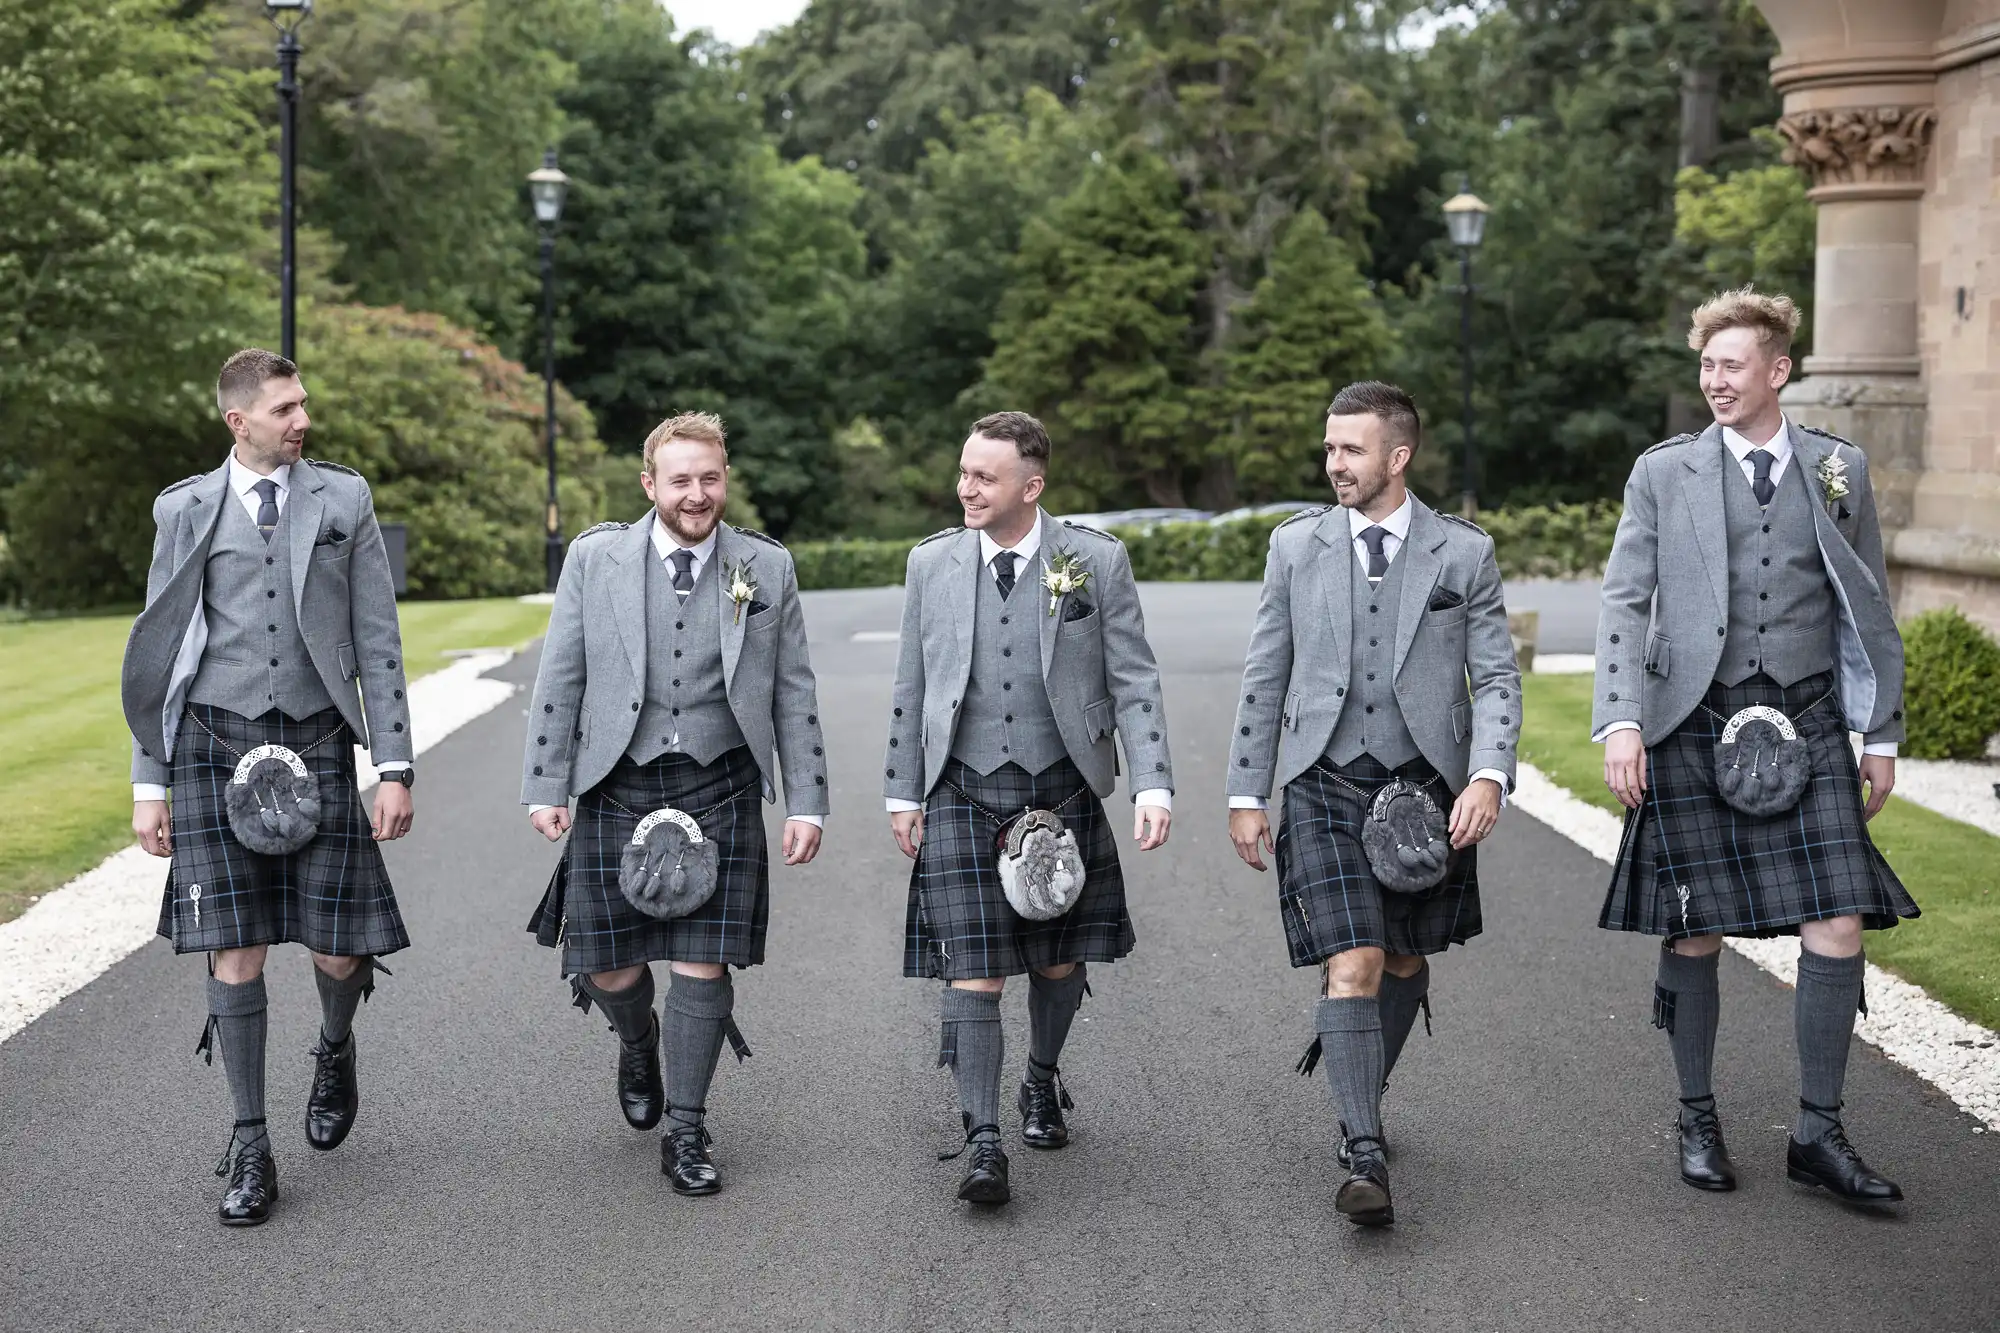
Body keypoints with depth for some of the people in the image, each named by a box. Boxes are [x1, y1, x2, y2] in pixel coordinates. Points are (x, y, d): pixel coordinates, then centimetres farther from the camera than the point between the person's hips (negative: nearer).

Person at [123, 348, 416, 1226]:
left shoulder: (344, 501, 6)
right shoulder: (184, 510, 6)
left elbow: (378, 645, 5)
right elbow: (160, 653, 9)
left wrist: (395, 767, -2)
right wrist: (148, 783, 4)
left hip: (315, 746, 0)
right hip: (215, 743, 0)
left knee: (340, 949, -1)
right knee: (234, 952, -2)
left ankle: (334, 1052, 35)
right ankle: (250, 1151, 10)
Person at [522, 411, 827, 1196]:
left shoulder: (768, 569, 4)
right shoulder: (595, 558, 2)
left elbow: (794, 695, 6)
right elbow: (559, 680, 3)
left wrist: (806, 802, 2)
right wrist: (546, 788, -2)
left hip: (718, 790, 0)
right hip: (616, 785, 0)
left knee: (704, 963, -3)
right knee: (609, 966, 4)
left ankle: (686, 1137, 10)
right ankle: (639, 1047, 40)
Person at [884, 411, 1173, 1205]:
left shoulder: (1097, 561, -3)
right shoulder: (932, 564, 2)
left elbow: (1134, 682, -2)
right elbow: (911, 690, 10)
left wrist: (1152, 787, -11)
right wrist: (903, 793, 9)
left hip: (1062, 790, 0)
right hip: (963, 794, 0)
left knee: (1058, 961, 14)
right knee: (973, 973, -8)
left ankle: (1042, 1082, 41)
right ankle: (983, 1141, -2)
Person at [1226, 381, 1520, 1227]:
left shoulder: (1464, 553, 2)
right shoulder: (1296, 546, 5)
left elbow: (1496, 678, 1)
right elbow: (1265, 677, 9)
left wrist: (1488, 776, -14)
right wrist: (1246, 793, 6)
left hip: (1425, 787, 1)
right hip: (1324, 785, -1)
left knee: (1404, 963, 14)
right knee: (1352, 969, -13)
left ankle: (1360, 1097, 38)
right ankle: (1364, 1155, -13)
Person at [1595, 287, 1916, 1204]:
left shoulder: (1840, 470, 9)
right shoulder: (1663, 473, 4)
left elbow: (1869, 610, 13)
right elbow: (1624, 602, 1)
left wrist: (1881, 732, 10)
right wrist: (1621, 721, -11)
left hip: (1805, 725, 1)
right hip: (1693, 727, -1)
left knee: (1838, 932, -6)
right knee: (1692, 936, 4)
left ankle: (1818, 1132, 8)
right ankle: (1698, 1121, 22)